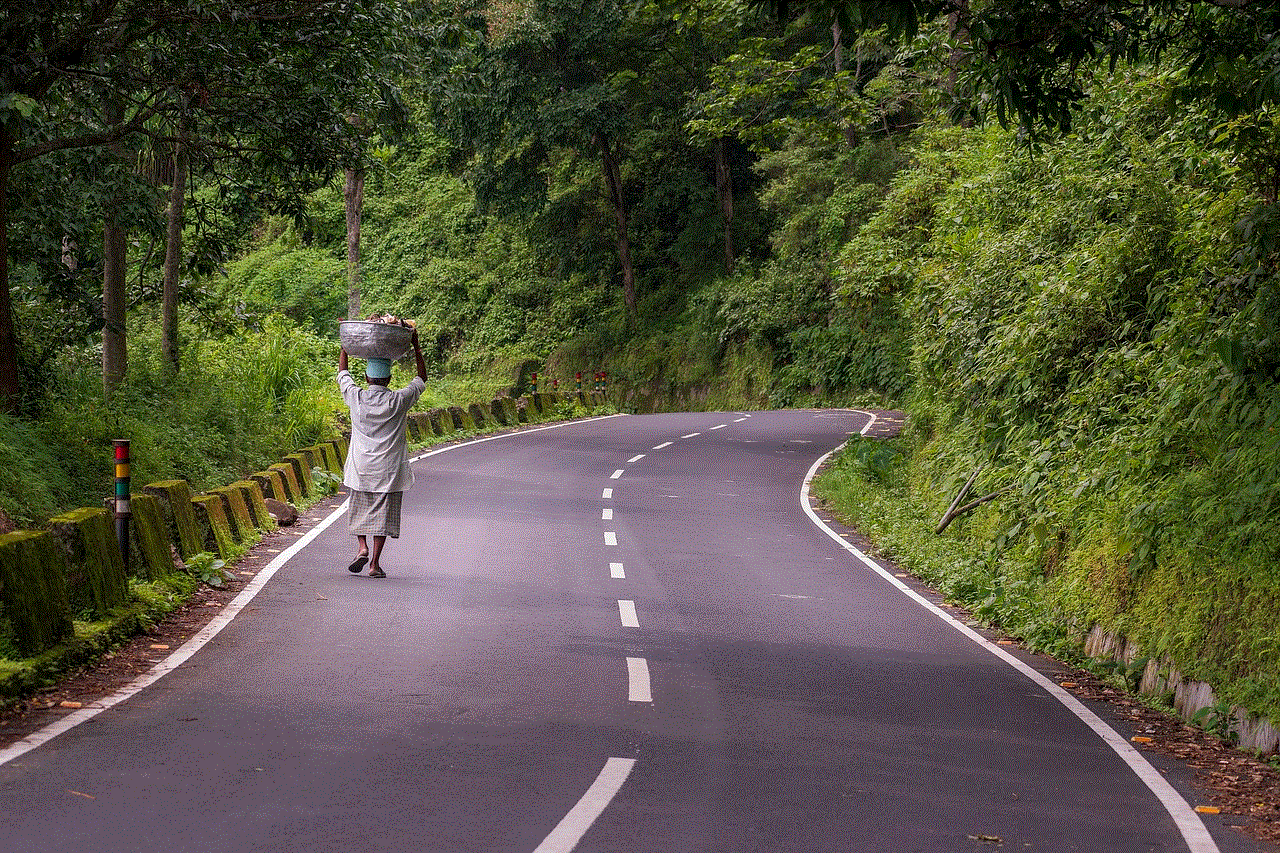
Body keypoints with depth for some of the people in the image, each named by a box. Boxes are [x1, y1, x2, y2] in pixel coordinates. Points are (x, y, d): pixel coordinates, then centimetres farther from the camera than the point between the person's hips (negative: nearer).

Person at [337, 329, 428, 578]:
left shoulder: (356, 397, -6)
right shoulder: (399, 400, -8)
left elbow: (342, 374, 14)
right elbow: (421, 379, 9)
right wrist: (416, 347, 13)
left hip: (361, 468, 1)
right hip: (389, 468, -1)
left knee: (359, 509, 18)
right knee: (383, 513, 3)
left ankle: (362, 547, -2)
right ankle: (375, 563, 0)